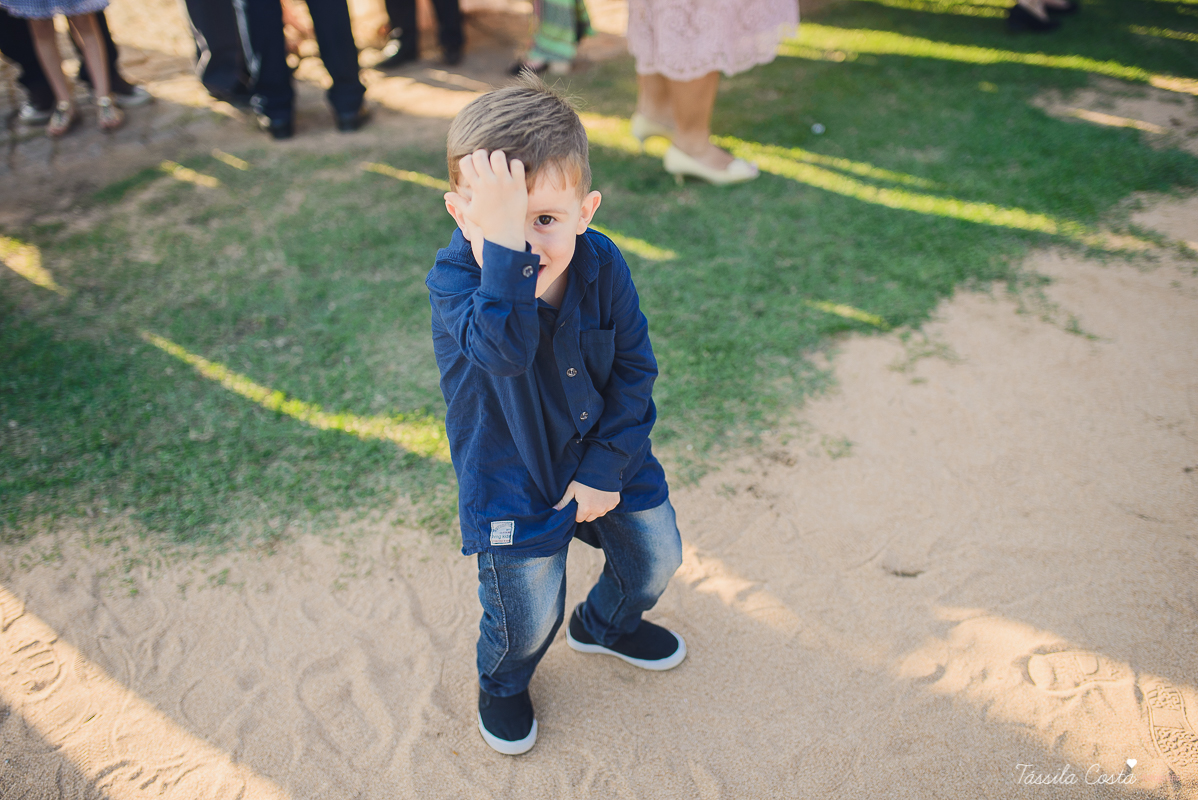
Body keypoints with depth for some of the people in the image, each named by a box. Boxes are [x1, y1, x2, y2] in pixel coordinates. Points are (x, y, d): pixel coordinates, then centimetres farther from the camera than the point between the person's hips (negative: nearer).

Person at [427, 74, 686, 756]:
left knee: (656, 556, 18)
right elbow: (505, 349, -47)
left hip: (605, 453, 4)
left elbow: (635, 368, -7)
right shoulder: (455, 278, -26)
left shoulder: (602, 265, -15)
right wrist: (503, 242, -59)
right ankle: (503, 680, 40)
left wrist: (606, 467, -11)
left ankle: (606, 624, 53)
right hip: (512, 475, -4)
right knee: (529, 613, 2)